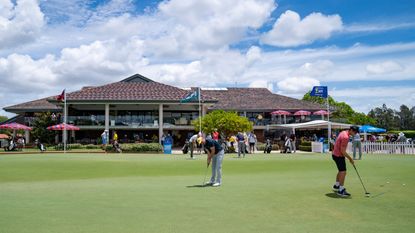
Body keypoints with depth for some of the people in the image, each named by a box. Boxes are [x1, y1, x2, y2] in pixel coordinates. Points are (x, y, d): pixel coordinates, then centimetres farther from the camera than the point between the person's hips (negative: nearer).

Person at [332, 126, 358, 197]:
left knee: (341, 171, 24)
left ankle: (336, 186, 38)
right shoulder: (345, 137, -25)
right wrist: (350, 158, -16)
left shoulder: (344, 132, 6)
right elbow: (343, 151, -26)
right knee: (343, 172, -9)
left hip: (336, 154, 11)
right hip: (339, 156, -11)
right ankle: (341, 190, -6)